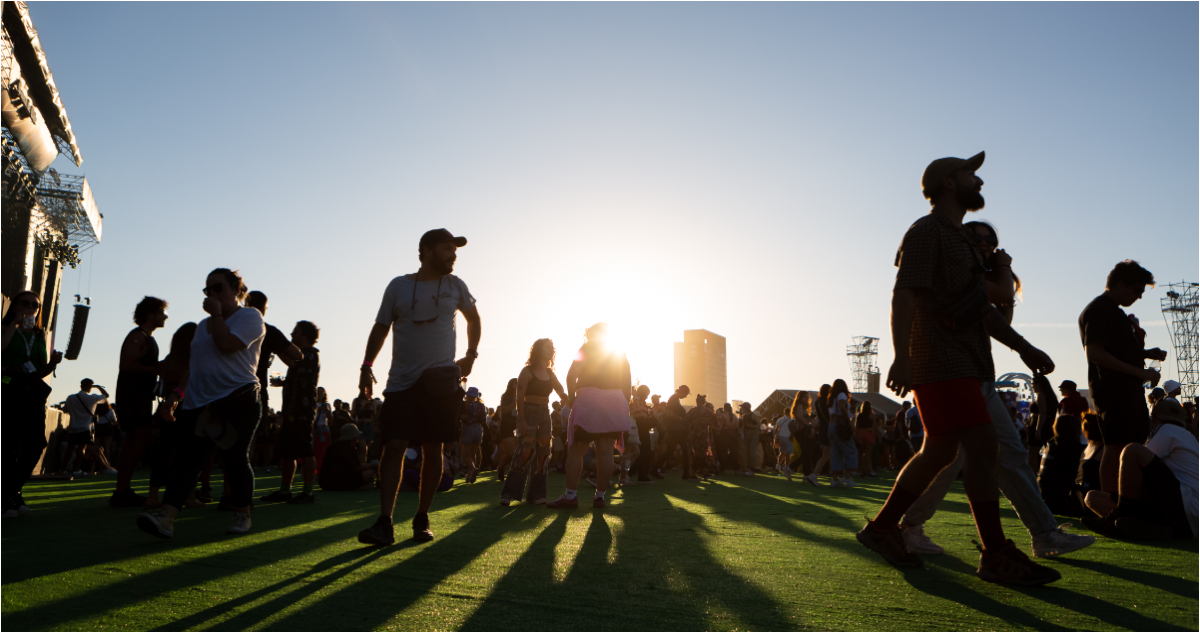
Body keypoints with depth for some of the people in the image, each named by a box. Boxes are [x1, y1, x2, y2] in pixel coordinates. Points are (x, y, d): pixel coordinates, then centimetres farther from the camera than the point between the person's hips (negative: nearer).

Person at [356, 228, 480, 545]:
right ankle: (384, 523, -10)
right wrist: (367, 366, 1)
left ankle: (422, 520, 16)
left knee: (433, 449, 3)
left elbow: (473, 318, 23)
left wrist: (471, 355, 14)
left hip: (442, 381, 1)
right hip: (402, 381, -1)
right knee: (394, 445, -10)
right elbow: (381, 328, 9)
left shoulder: (455, 287, 9)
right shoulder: (398, 286, 4)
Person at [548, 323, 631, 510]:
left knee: (576, 449, -2)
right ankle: (600, 496, 4)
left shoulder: (586, 350, 6)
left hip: (589, 398, -4)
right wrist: (624, 407, 14)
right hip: (616, 402, 5)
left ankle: (570, 496, -6)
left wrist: (571, 398, 3)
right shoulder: (620, 355, 18)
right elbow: (628, 386, 12)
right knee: (605, 452, 4)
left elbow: (571, 376, -6)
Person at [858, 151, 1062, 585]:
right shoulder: (926, 231, -5)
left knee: (939, 453, 11)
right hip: (941, 362, -10)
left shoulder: (960, 239, 26)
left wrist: (1024, 347, 19)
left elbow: (983, 309, 27)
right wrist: (902, 357, -27)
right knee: (983, 447, -13)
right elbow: (903, 295, -17)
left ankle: (882, 528, 20)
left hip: (965, 365, 10)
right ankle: (997, 556, -7)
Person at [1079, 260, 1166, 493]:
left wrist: (1147, 353, 13)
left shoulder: (1117, 312, 22)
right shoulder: (1097, 311, -11)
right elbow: (1094, 353, -22)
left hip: (1129, 389, 11)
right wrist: (1139, 371, -23)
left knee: (1137, 444, 14)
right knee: (1116, 445, -13)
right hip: (1112, 390, -11)